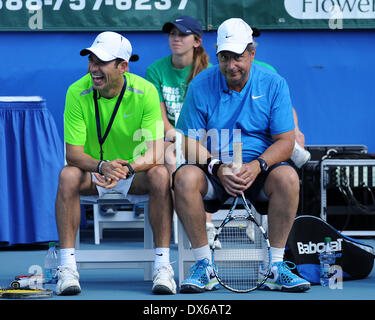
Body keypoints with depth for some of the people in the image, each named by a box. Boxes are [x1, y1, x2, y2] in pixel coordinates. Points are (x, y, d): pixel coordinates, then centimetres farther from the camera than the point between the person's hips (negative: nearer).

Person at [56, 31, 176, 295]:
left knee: (160, 174, -32)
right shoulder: (78, 93, -13)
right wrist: (102, 166, -38)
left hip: (135, 175, 0)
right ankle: (67, 266, -29)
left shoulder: (145, 92, -15)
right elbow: (73, 152, -17)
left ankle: (162, 265, -28)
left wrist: (127, 168, -42)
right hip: (93, 172, 1)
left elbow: (156, 153, -21)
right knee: (68, 175, -31)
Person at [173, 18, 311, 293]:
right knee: (185, 177, -32)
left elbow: (285, 142, -4)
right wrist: (218, 168, -21)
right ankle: (204, 267, -21)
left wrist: (257, 166, -23)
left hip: (259, 168, 0)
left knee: (287, 177, -32)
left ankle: (275, 267, -20)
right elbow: (191, 141, -2)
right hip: (214, 169, 0)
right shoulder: (200, 85, -1)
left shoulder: (273, 84, -1)